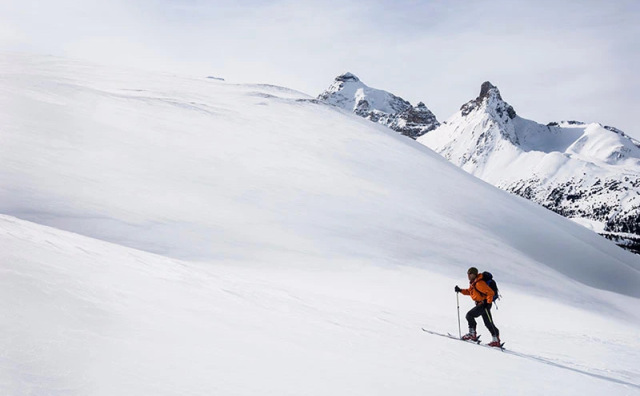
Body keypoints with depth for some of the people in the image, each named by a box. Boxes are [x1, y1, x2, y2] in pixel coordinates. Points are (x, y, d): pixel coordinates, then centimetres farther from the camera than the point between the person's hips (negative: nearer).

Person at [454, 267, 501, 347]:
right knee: (488, 323, 9)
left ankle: (472, 334, -1)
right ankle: (496, 340, 11)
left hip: (484, 304, -10)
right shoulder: (473, 283, 11)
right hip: (480, 304, 10)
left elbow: (490, 292, -23)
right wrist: (460, 290, 15)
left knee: (469, 315, -10)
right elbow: (469, 291, 28)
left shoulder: (479, 283, -20)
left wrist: (488, 303, -24)